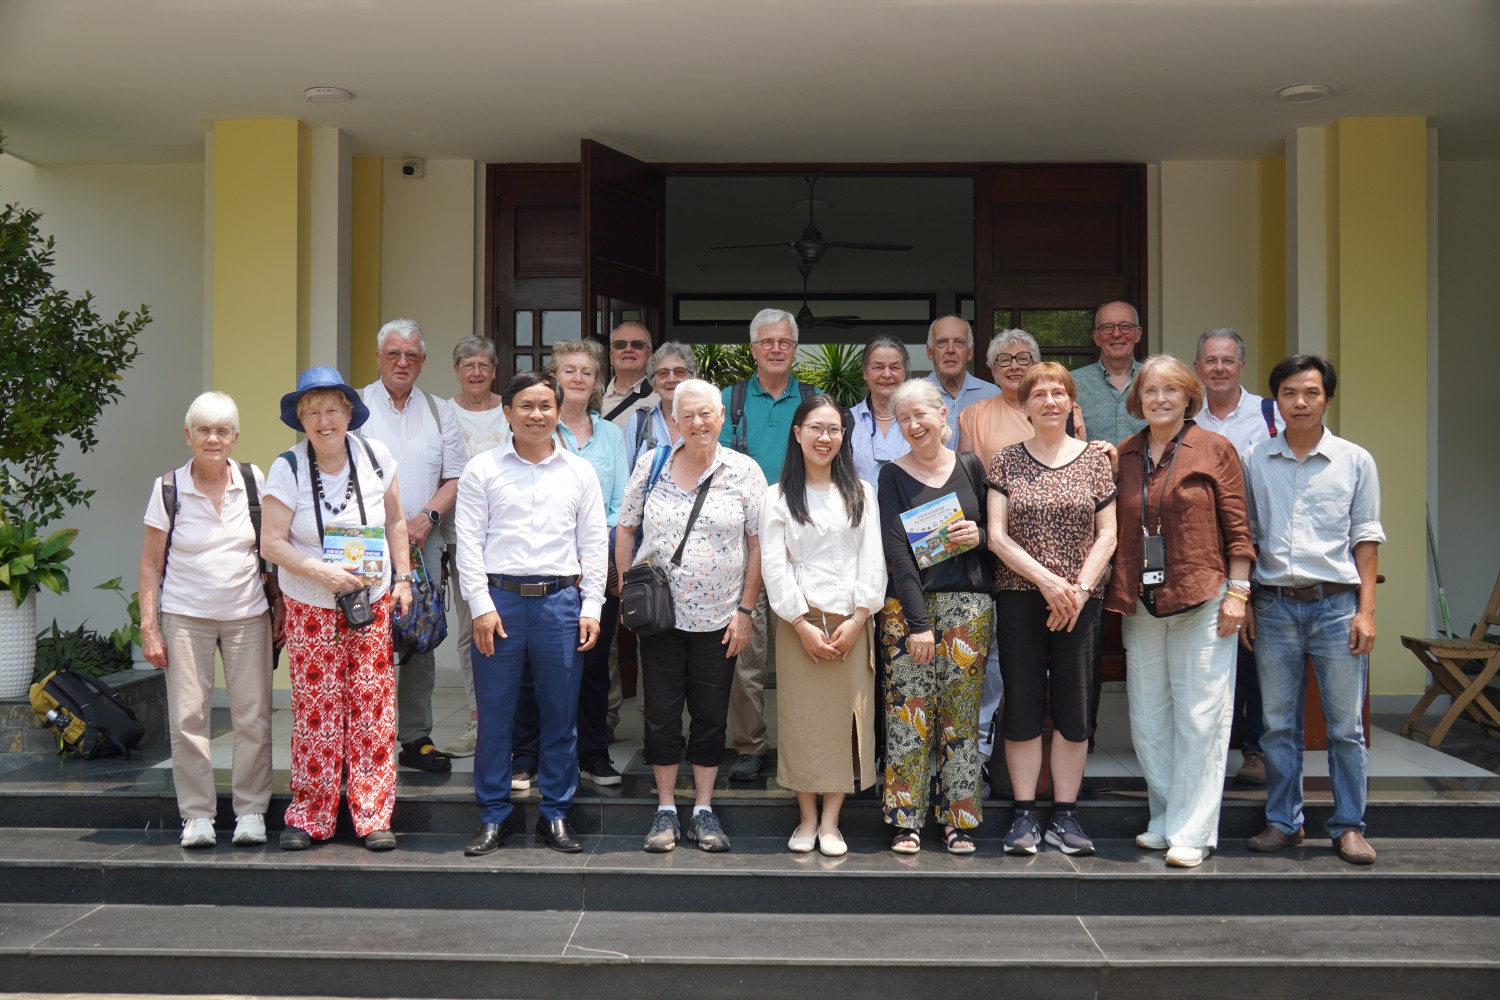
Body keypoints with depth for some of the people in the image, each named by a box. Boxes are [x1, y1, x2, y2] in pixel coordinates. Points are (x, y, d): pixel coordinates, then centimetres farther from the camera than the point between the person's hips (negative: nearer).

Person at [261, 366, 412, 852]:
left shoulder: (374, 455, 0)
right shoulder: (288, 468, -7)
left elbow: (395, 522, 11)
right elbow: (271, 543, -8)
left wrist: (402, 578, 5)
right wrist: (321, 572, -20)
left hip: (372, 604, 2)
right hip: (311, 610, -1)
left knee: (373, 710, 0)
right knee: (316, 713, -1)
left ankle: (374, 816, 8)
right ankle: (309, 816, 13)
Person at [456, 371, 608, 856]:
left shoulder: (580, 471, 9)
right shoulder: (482, 470, 5)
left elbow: (593, 544, 9)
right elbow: (469, 542, 1)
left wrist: (591, 607, 1)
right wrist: (481, 606, -7)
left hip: (560, 600, 1)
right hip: (499, 599, -1)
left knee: (561, 714, 6)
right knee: (494, 713, 3)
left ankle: (555, 814, 18)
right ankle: (493, 816, 15)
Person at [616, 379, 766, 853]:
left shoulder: (744, 471, -1)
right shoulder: (651, 465, 2)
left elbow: (758, 545, -1)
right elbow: (624, 531, 9)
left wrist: (745, 610, -5)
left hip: (719, 618, -1)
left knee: (711, 715, 7)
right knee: (661, 714, 6)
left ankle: (704, 809, 20)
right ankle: (666, 810, 18)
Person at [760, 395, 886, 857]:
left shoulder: (861, 493, 10)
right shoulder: (778, 497, 4)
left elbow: (873, 560, 4)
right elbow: (774, 566, -2)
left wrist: (858, 620, -7)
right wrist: (803, 624, -10)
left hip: (851, 622, 1)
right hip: (798, 620, -1)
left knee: (846, 717, 0)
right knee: (801, 719, 1)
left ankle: (830, 822, 9)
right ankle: (806, 819, 12)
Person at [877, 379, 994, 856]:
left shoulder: (970, 467, 9)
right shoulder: (893, 476, 2)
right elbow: (896, 550, -6)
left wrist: (979, 536, -8)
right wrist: (917, 621, -14)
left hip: (968, 605, 2)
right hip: (907, 605, -2)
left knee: (961, 713, 4)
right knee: (907, 712, -3)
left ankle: (959, 820, 13)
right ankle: (906, 821, 6)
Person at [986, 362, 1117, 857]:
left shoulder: (1094, 460, 7)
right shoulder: (1006, 461, 4)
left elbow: (1107, 534, 4)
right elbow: (997, 536, -2)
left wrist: (1080, 588, -9)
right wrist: (1047, 580, -12)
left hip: (1080, 600, 1)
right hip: (1020, 598, -1)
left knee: (1074, 707, 4)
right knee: (1022, 705, 2)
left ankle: (1065, 815, 14)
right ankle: (1024, 815, 10)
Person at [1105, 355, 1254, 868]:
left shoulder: (1215, 449, 1)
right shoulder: (1124, 455, 11)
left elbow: (1236, 526, -1)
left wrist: (1237, 592, -7)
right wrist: (1118, 593, 9)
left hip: (1202, 600, -4)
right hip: (1141, 604, 4)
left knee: (1199, 719, -2)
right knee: (1147, 720, 9)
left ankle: (1192, 832, 6)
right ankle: (1165, 819, 22)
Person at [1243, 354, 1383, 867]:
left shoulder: (1355, 461, 4)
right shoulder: (1255, 462, 7)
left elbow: (1366, 537, 4)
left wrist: (1366, 610, -2)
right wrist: (1243, 602, 5)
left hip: (1336, 602, -1)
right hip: (1274, 604, 1)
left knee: (1346, 724, 2)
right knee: (1278, 723, 7)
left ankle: (1349, 825, 14)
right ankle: (1283, 821, 18)